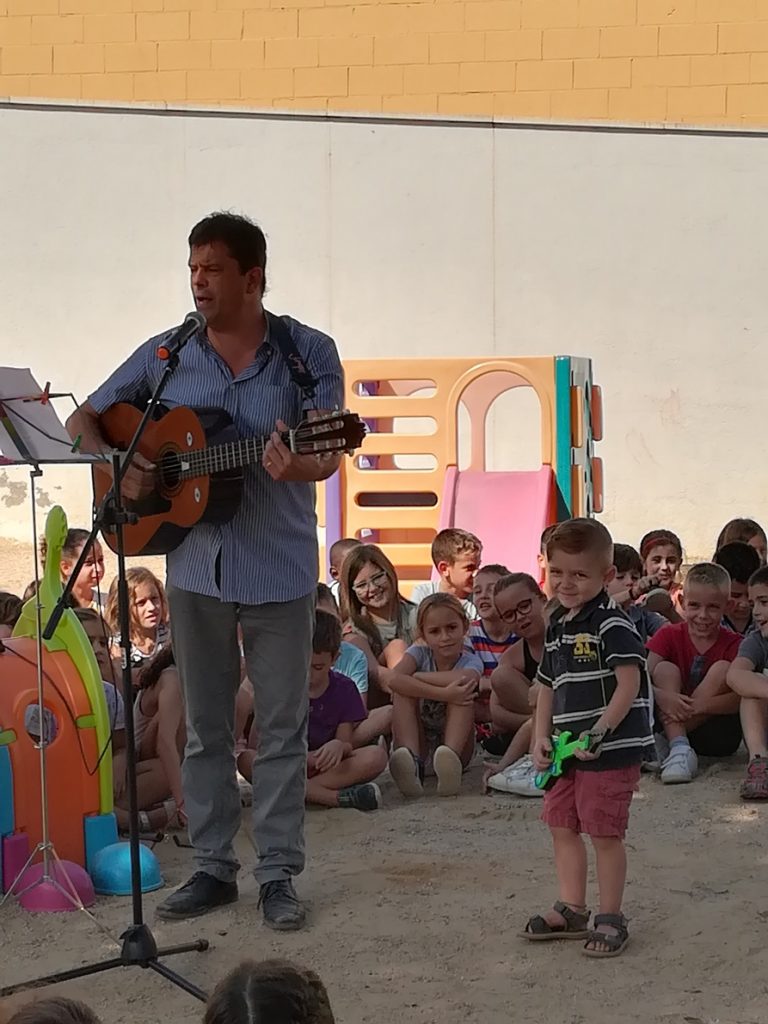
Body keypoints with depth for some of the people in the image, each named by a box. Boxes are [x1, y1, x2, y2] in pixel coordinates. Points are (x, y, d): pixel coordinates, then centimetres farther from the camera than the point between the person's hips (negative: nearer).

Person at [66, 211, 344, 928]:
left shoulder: (309, 353, -4)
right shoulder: (165, 355, 3)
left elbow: (329, 456, -12)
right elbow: (82, 421, 10)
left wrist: (302, 467, -36)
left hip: (280, 570, -2)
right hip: (195, 566, 3)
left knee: (282, 727, 4)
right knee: (205, 726, 11)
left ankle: (279, 874, 14)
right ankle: (213, 868, 22)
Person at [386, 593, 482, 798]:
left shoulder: (471, 662, -8)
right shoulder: (419, 653, -5)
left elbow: (464, 679, -36)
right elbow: (393, 679, -30)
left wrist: (415, 677, -24)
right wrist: (444, 694, -37)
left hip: (457, 744, -1)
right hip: (417, 743, 1)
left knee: (462, 688, -23)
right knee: (404, 691, -23)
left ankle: (450, 756, -44)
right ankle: (412, 762, -43)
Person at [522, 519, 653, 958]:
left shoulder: (612, 624, -14)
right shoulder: (557, 626, 12)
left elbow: (629, 682, -21)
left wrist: (600, 732, -25)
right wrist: (542, 737, 8)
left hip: (611, 751, -8)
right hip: (567, 750, 8)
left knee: (605, 832, -2)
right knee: (562, 826, 13)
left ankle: (611, 918, 11)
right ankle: (572, 909, 26)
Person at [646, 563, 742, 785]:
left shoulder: (734, 644, -7)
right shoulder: (669, 635, -2)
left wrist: (700, 705, -33)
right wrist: (662, 696, -35)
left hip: (718, 735, -1)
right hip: (673, 725, 2)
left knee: (723, 669, -22)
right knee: (665, 670, -17)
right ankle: (679, 749, -36)